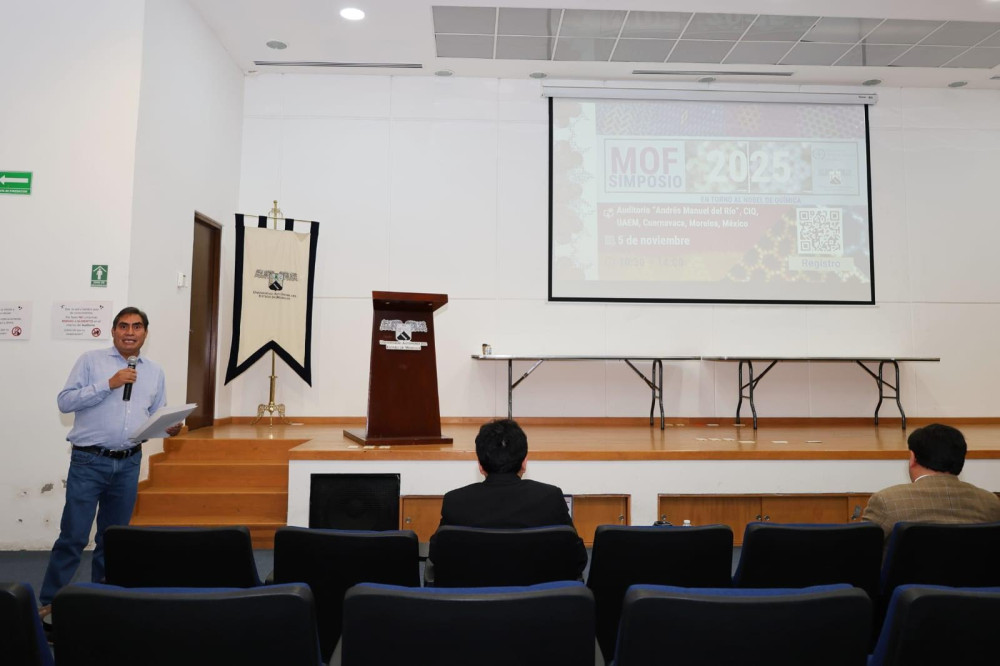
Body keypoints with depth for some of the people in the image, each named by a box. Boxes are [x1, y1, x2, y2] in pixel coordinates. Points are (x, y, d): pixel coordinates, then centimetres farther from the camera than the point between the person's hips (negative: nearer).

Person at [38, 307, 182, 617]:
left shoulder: (155, 371, 10)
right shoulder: (91, 360, 0)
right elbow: (65, 401, -8)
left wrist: (170, 427, -8)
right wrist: (108, 384, -16)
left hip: (128, 464, 4)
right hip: (89, 461, -3)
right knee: (73, 536, -2)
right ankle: (49, 601, 14)